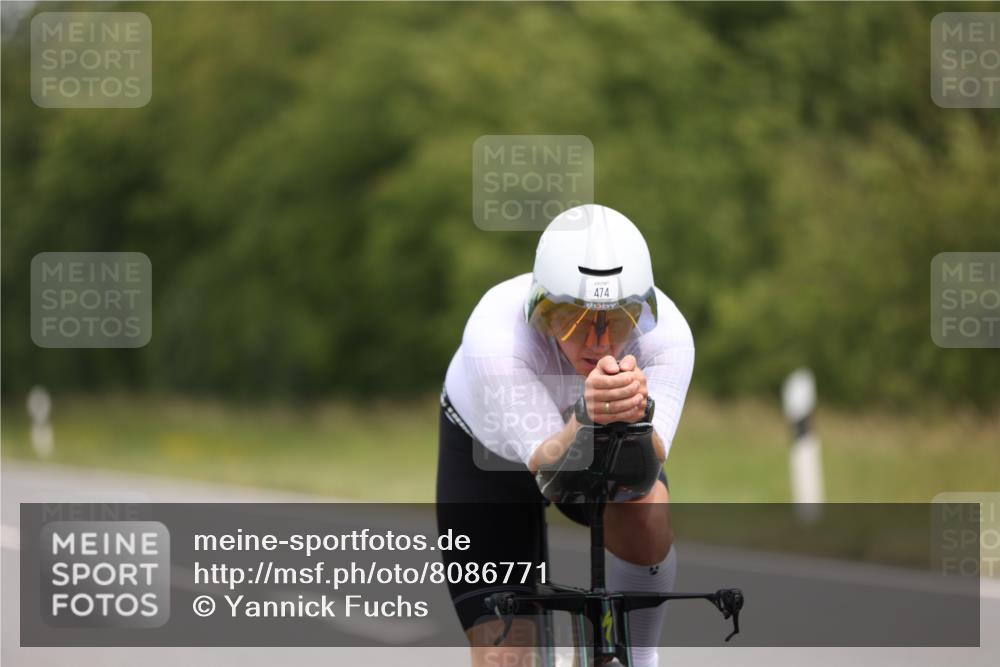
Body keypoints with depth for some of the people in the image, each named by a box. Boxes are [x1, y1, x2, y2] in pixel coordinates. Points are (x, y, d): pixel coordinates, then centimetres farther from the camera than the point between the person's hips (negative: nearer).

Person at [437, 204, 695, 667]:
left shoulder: (667, 332, -33)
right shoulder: (495, 333, -39)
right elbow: (548, 467, -45)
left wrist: (636, 415, -65)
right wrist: (588, 417, -66)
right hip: (490, 454, -1)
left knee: (645, 513, -33)